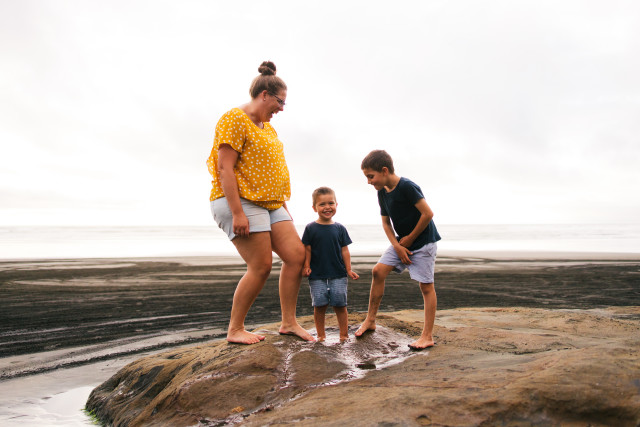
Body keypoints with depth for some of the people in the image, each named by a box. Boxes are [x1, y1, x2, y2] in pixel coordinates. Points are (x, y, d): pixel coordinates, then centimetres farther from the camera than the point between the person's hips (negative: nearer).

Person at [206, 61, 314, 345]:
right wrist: (237, 212, -23)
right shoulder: (235, 119, -9)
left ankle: (288, 322, 9)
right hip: (241, 203, -9)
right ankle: (235, 330, 5)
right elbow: (225, 167, -17)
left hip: (270, 204, 9)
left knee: (296, 255, 0)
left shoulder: (267, 127, 21)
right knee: (261, 266, -10)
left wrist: (284, 205, 20)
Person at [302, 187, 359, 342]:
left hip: (338, 274, 1)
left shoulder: (340, 228, 4)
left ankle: (344, 335, 14)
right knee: (319, 305, 1)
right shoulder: (311, 228, 0)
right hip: (317, 275, -1)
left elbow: (344, 250, 7)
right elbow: (307, 249, 2)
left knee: (340, 304, 2)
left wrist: (348, 269, 3)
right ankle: (321, 335, 15)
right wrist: (306, 266, -7)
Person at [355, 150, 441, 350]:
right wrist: (397, 246, -7)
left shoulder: (407, 187, -23)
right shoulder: (382, 192, 1)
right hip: (402, 242, 8)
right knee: (378, 271, -2)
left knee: (426, 286, -4)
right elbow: (386, 222, 7)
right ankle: (370, 321, 10)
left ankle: (427, 336, 3)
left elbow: (428, 213, -24)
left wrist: (410, 239, -14)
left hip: (423, 241, -7)